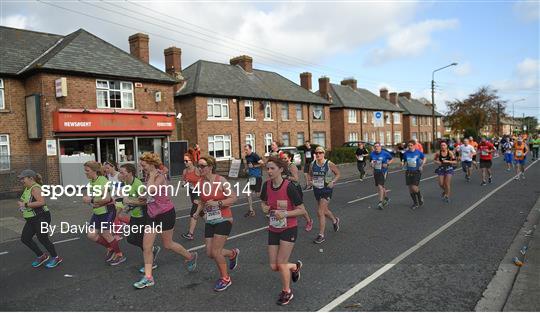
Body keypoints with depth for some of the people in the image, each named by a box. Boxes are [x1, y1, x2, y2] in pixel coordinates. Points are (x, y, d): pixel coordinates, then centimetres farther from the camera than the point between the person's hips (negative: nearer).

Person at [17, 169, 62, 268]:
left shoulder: (35, 188, -19)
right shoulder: (27, 188, 10)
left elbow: (41, 202, -32)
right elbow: (25, 201, 27)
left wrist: (25, 204, -26)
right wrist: (21, 203, 6)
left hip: (41, 218, -10)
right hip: (31, 219, 10)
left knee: (43, 239, 0)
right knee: (25, 238, 9)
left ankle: (55, 258, 18)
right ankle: (41, 256, 25)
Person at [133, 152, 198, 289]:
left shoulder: (160, 176, -18)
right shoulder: (149, 177, 7)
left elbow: (151, 190, -36)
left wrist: (151, 175, -24)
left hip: (166, 213, -8)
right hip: (152, 215, 8)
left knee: (167, 244, 8)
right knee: (146, 246, 3)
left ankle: (190, 257, 32)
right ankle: (148, 277, 12)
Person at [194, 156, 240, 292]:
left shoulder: (221, 181, -16)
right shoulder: (201, 183, 2)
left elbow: (234, 198, -15)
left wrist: (217, 203, -24)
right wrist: (198, 212, 1)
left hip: (223, 220, -6)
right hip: (209, 221, 6)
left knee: (215, 252, -7)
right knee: (210, 253, 6)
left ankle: (225, 278, 19)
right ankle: (233, 253, 36)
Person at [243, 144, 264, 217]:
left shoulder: (254, 155, -15)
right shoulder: (247, 157, 9)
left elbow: (262, 163, -21)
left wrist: (254, 166, -18)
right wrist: (247, 168, 7)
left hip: (257, 176, -8)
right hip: (250, 176, 8)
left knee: (257, 194, -3)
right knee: (248, 193, 4)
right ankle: (251, 210, 14)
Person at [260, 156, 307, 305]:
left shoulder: (289, 186, -20)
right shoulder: (266, 185, -4)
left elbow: (302, 210, -15)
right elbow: (264, 202, 14)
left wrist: (285, 214, -27)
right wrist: (265, 208, -8)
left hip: (289, 229, -5)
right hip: (273, 230, 5)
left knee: (281, 263, -4)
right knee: (273, 266, 5)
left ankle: (286, 292, 25)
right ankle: (295, 266, 38)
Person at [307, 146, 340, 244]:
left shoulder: (329, 164, -11)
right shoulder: (312, 164, 0)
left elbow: (337, 174, 0)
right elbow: (310, 175, 16)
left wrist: (333, 182, -14)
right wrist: (309, 180, -4)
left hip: (326, 190, -5)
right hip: (316, 190, 5)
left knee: (320, 212, -10)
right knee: (324, 210, 21)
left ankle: (321, 235, 2)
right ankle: (335, 220, 53)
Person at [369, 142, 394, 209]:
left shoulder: (385, 153, -10)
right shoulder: (372, 154, -1)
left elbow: (392, 159, 4)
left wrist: (387, 164, -13)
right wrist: (372, 164, -8)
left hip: (383, 171, -5)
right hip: (376, 172, 5)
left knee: (380, 186, -16)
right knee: (379, 187, 14)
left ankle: (380, 202, -10)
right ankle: (386, 197, 39)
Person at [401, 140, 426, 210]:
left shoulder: (418, 152, -8)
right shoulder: (406, 153, -3)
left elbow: (424, 158, 10)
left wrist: (422, 165, -3)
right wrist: (403, 164, -13)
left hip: (416, 172, -3)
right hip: (408, 172, 3)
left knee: (414, 188, -14)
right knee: (410, 189, 6)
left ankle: (420, 198, 20)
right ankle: (415, 203, 25)